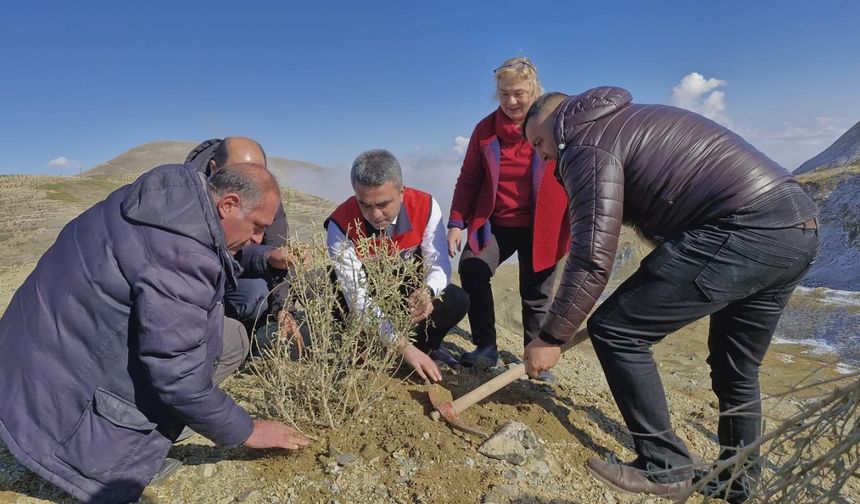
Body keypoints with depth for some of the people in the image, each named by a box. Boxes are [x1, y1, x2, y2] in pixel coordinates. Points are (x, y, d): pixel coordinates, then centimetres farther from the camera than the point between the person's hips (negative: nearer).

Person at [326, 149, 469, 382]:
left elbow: (439, 264, -20)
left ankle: (424, 347, 10)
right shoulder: (341, 226, -32)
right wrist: (403, 346, -40)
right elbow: (358, 297, -34)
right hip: (367, 298, -1)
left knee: (457, 301, -19)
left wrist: (427, 293, -45)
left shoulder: (426, 206, -25)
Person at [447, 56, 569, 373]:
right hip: (494, 224, 2)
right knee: (471, 268, -20)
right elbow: (468, 180, 5)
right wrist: (456, 223, -2)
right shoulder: (486, 129, 1)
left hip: (539, 227, -1)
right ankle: (486, 346, -2)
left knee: (536, 294, 7)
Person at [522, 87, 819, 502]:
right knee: (737, 372, 22)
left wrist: (551, 337, -7)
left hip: (745, 230, -11)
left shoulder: (587, 146, -6)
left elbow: (593, 258, -16)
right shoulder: (628, 121, 25)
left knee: (615, 330, -4)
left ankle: (664, 467, 9)